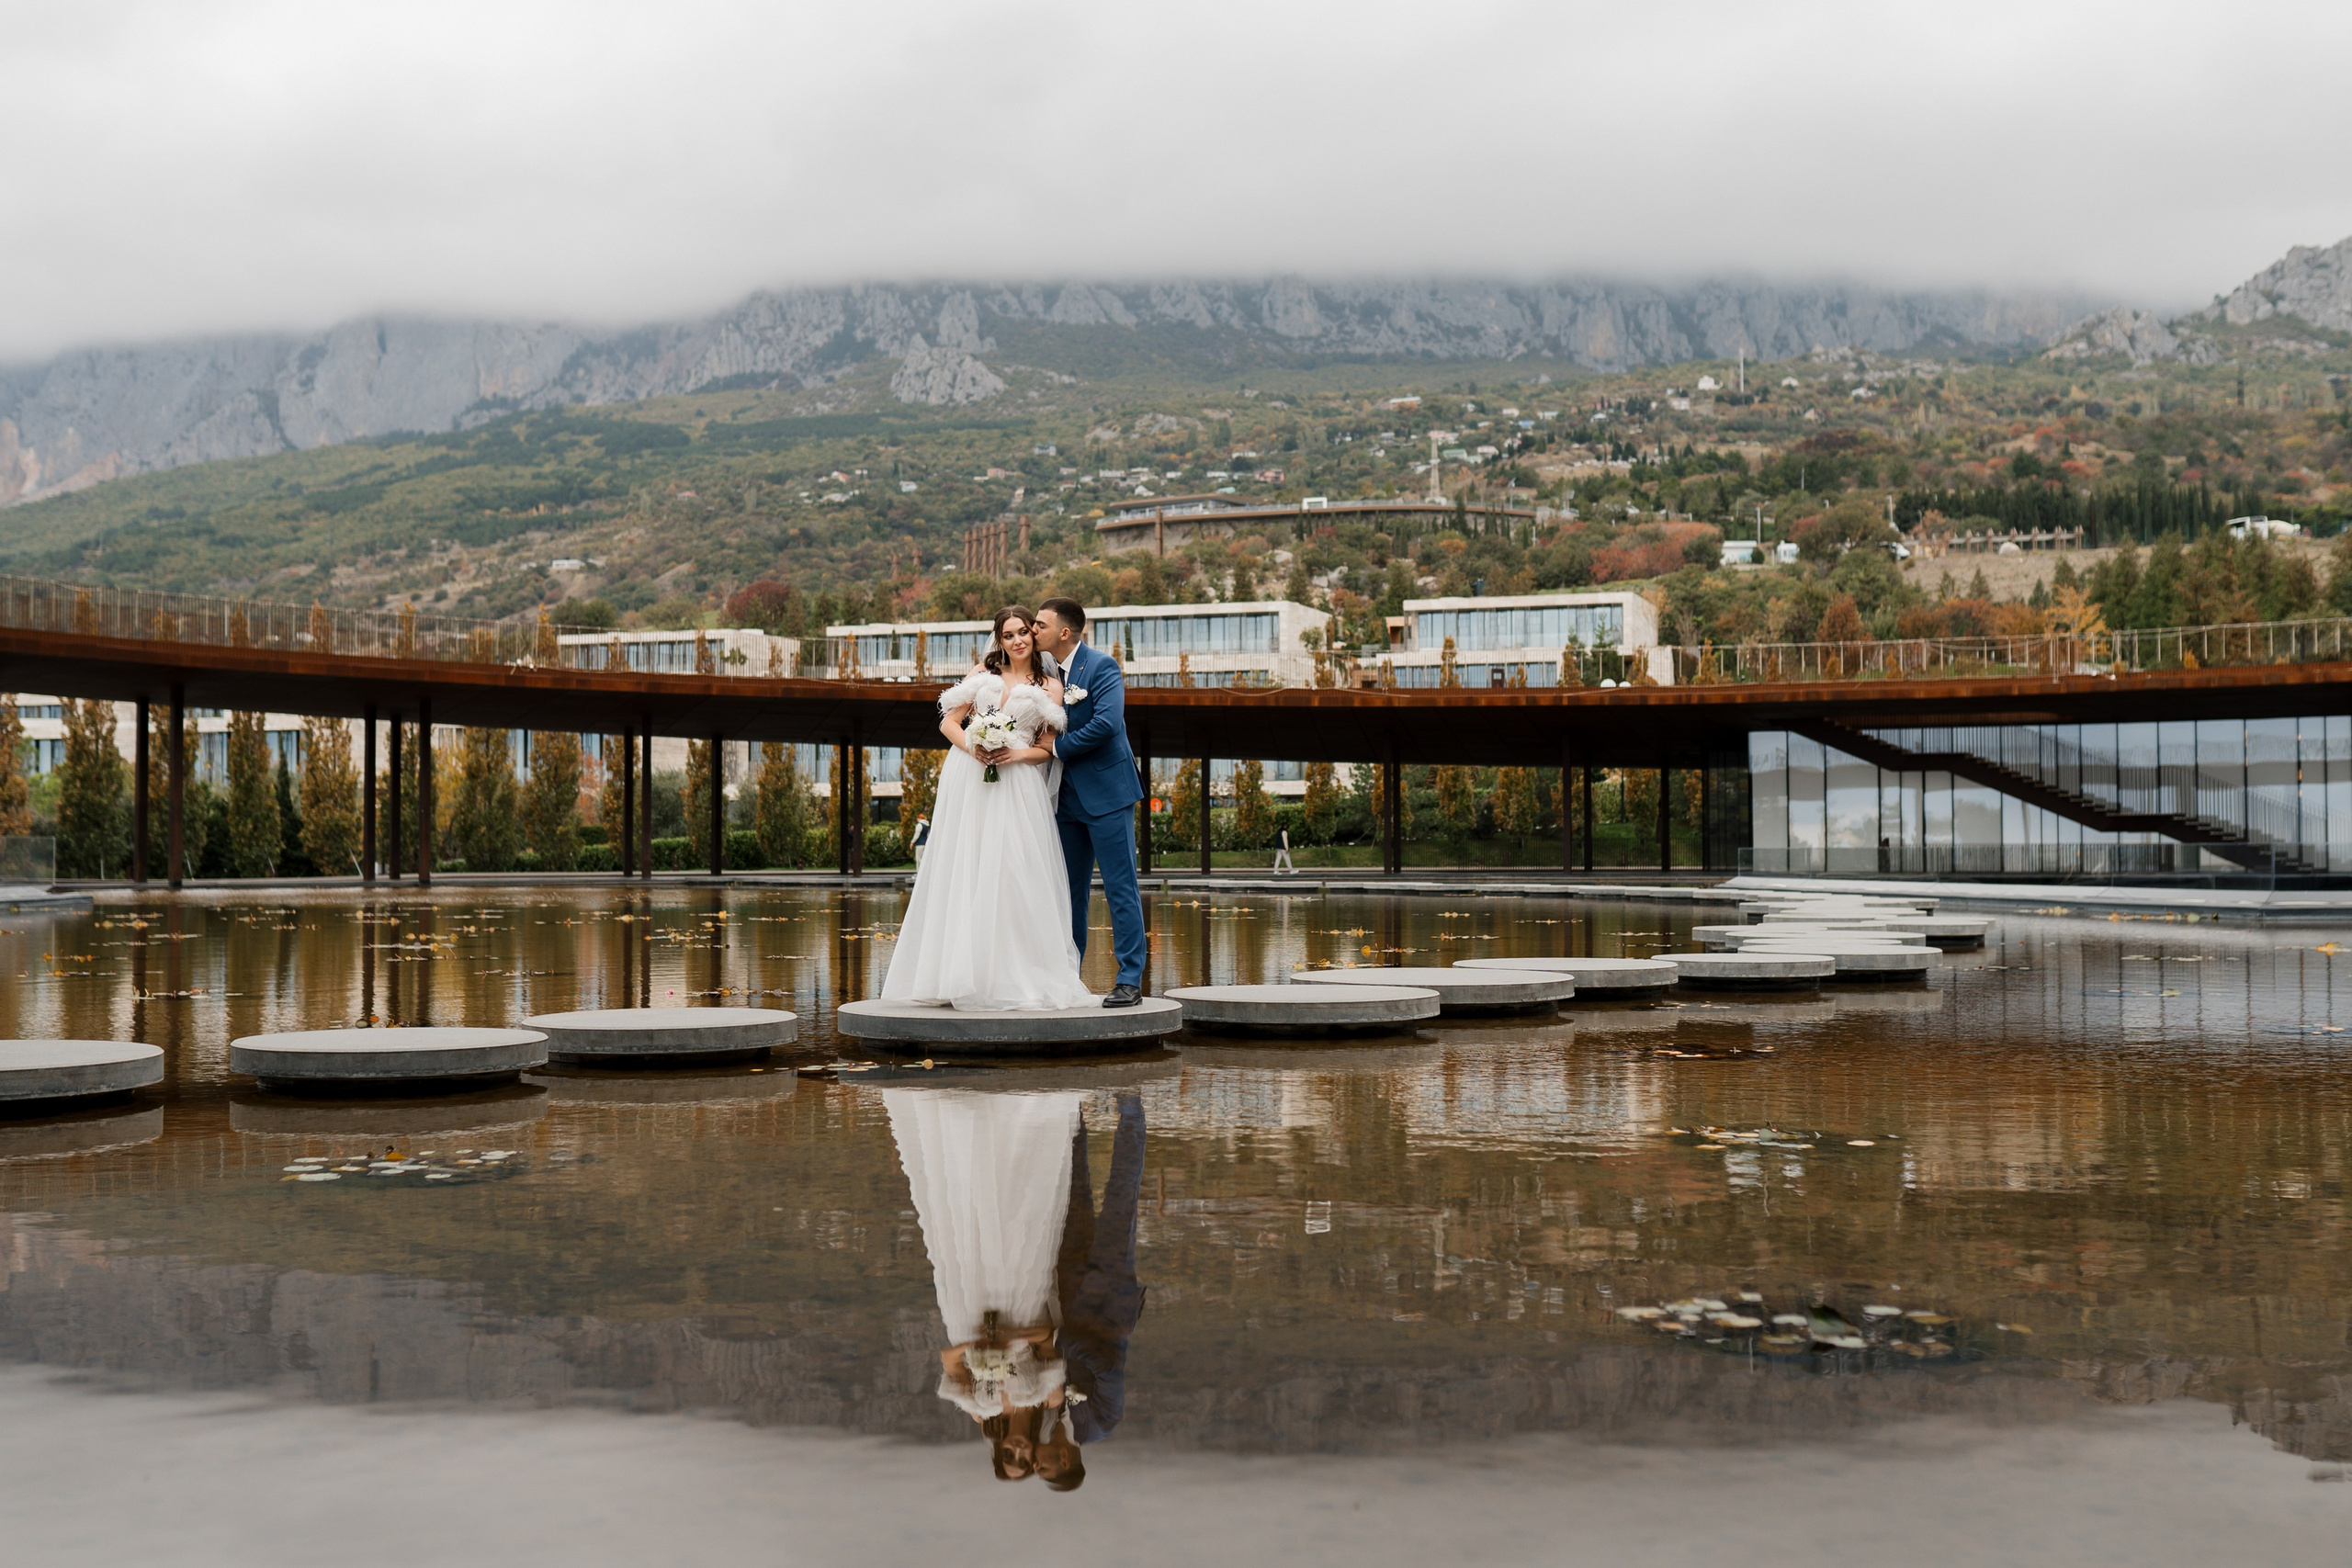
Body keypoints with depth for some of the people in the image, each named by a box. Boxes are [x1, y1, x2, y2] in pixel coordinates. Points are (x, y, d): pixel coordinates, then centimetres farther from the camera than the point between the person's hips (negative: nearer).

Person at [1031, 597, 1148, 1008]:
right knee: (1070, 891, 11)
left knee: (1121, 888, -5)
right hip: (1067, 796, 7)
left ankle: (1129, 981, -2)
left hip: (1106, 792, -7)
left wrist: (1057, 746, -16)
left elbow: (1106, 723, -24)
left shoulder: (1101, 666, -12)